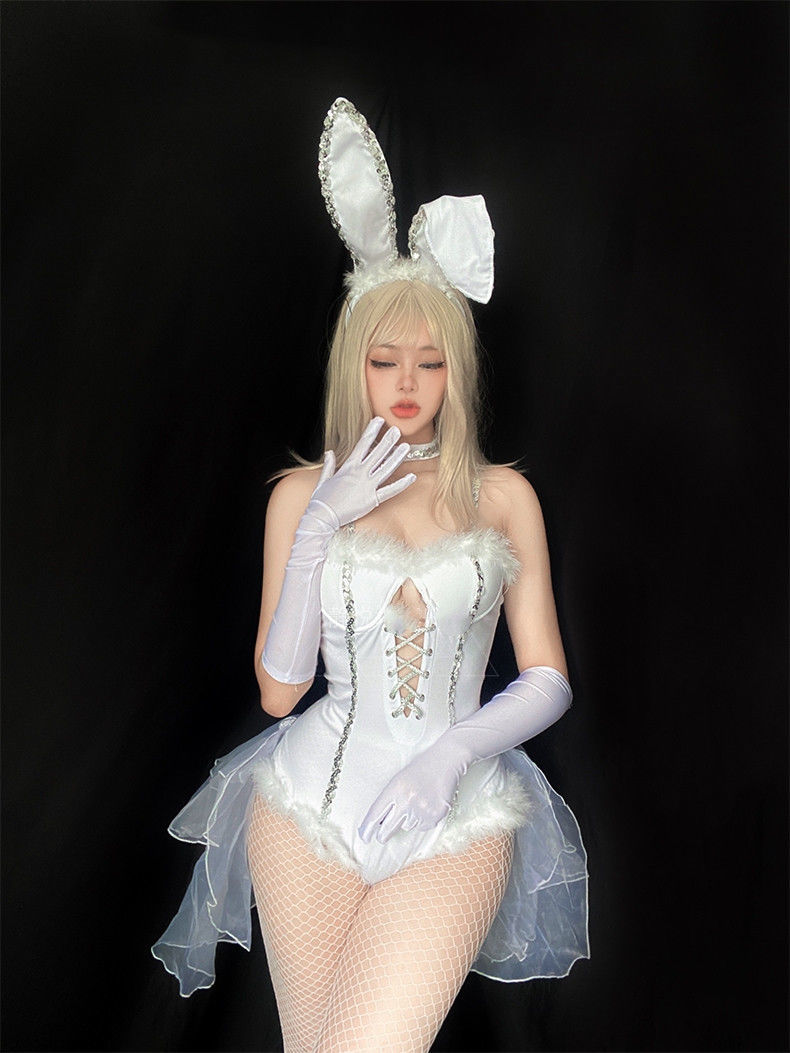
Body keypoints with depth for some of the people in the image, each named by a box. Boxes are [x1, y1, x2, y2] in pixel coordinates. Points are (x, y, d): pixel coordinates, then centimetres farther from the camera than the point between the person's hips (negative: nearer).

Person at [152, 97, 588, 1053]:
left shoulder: (502, 496, 5)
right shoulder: (302, 494, 6)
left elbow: (548, 681, 5)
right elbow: (278, 689, 0)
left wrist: (453, 751, -13)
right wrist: (319, 526, -9)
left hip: (454, 811, -1)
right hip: (312, 794, 1)